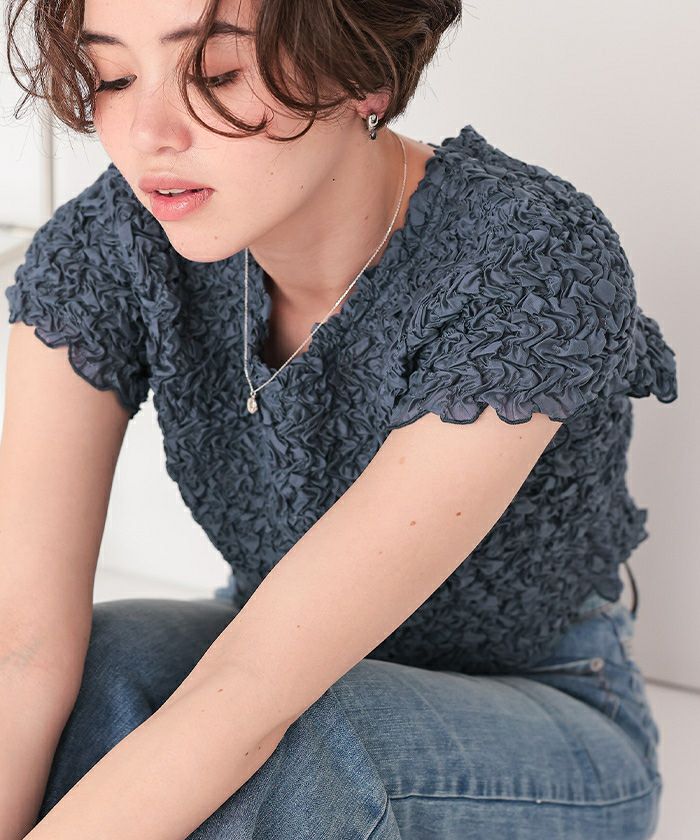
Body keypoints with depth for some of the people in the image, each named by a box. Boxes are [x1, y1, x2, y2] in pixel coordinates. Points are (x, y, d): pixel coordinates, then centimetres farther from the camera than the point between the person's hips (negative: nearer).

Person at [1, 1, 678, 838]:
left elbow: (248, 705, -36)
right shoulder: (106, 246, -17)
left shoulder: (537, 264, -31)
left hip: (544, 737, -2)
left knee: (284, 754, -33)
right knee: (93, 679, -28)